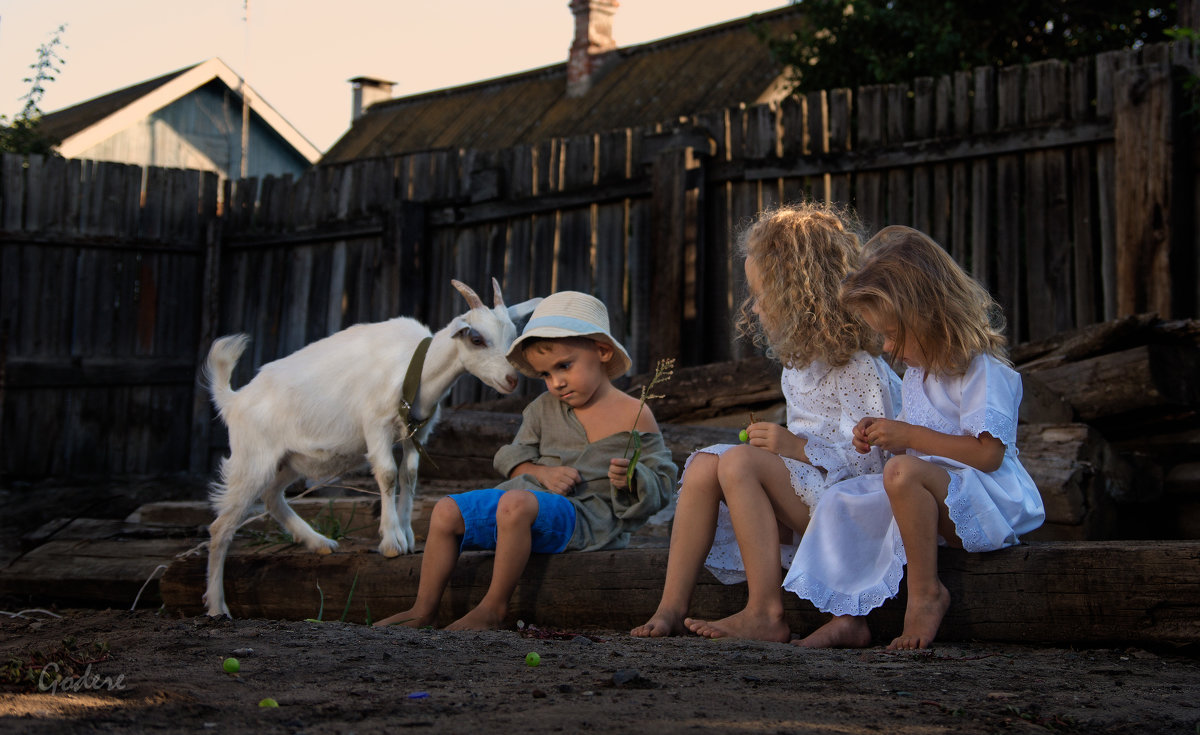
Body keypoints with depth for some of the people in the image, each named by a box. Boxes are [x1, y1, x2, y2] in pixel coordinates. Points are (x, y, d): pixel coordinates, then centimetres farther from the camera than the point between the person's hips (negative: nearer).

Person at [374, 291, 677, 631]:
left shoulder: (634, 415, -3)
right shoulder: (543, 408, 14)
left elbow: (661, 485, -2)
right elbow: (513, 457, 16)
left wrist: (631, 479, -25)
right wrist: (543, 472, -6)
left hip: (586, 516, -7)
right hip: (532, 492, 7)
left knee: (515, 504, -36)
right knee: (447, 512, -5)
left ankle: (493, 607, -26)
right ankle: (423, 610, 1)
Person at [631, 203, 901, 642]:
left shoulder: (857, 368, -14)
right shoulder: (800, 364, 14)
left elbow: (871, 457, -21)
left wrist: (797, 447, -25)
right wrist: (783, 443, 7)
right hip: (803, 505, 9)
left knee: (740, 460, -28)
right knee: (703, 464, -8)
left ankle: (765, 614, -25)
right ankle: (672, 607, -15)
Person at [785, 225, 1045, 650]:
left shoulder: (981, 370, -14)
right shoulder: (919, 370, 14)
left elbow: (988, 453, -23)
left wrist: (909, 436, -21)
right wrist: (882, 437, 2)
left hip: (990, 502, -10)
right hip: (938, 503, 10)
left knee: (902, 472, -35)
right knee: (841, 500, 0)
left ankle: (926, 594, -24)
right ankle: (848, 619, -6)